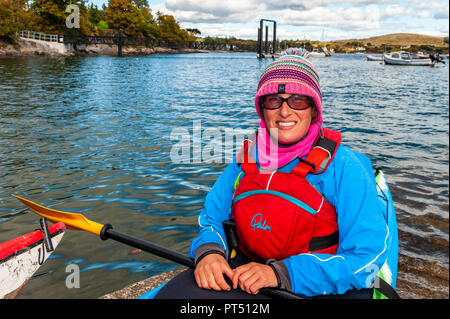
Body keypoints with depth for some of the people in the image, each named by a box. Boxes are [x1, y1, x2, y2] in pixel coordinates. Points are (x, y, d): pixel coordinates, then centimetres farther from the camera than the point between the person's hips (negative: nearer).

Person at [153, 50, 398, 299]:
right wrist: (208, 250, -12)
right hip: (245, 271, 3)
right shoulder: (246, 159, 5)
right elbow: (211, 216, 13)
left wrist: (281, 273, -23)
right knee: (170, 294, -20)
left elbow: (367, 257, -14)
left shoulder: (345, 167, -10)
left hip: (316, 288, -2)